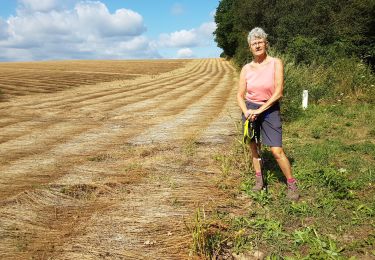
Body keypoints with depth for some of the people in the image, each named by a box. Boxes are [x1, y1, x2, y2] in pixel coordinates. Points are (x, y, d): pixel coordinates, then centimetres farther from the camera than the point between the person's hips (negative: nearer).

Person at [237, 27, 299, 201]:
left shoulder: (276, 63, -8)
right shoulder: (246, 68, 0)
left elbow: (278, 92, -15)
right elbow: (240, 95, 1)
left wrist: (259, 110, -19)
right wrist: (246, 111, -17)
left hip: (270, 109, -3)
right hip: (250, 110, 4)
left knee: (277, 151, -7)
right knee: (253, 146, 10)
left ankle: (292, 184, 10)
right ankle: (259, 178, 28)